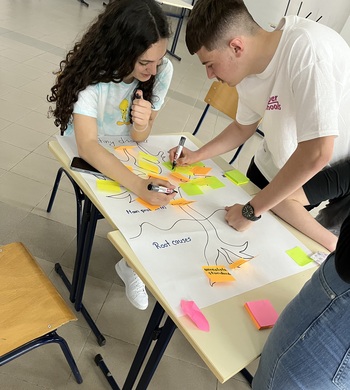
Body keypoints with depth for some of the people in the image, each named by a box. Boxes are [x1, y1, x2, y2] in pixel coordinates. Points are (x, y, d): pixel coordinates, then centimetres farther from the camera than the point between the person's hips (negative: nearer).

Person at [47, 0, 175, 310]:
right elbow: (88, 146, -38)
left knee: (164, 197, -15)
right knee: (150, 199, -20)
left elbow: (138, 140, -14)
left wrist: (142, 125, -38)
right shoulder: (90, 72, -29)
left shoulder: (163, 70, -18)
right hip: (87, 157, -3)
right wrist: (139, 185, -51)